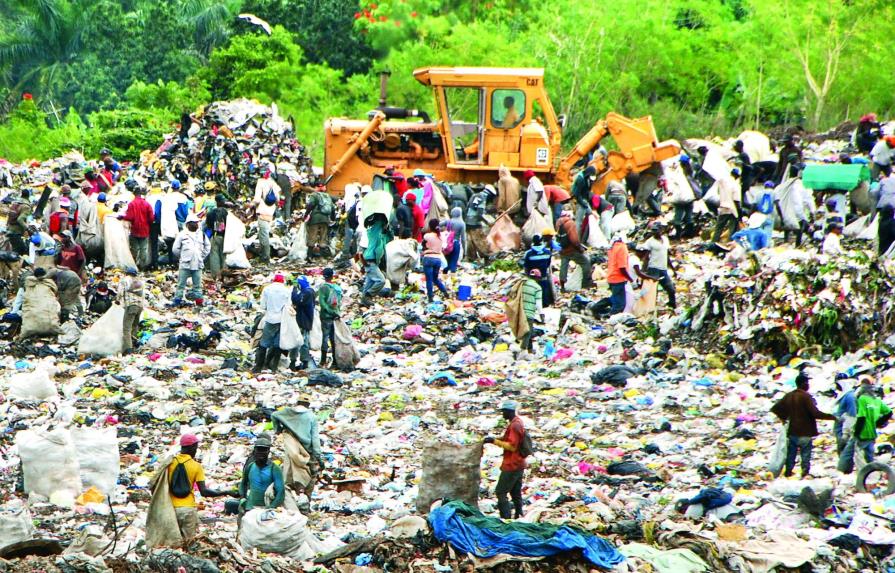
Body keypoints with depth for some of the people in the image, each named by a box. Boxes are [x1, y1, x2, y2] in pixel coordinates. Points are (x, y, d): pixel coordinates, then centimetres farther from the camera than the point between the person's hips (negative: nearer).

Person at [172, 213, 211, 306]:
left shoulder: (201, 234, 9)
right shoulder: (182, 234, -1)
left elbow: (207, 246, 21)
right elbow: (175, 249, 2)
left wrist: (202, 256, 12)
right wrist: (182, 257, 4)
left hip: (198, 264, 3)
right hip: (185, 264, -3)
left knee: (197, 283, 7)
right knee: (181, 283, 0)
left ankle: (198, 298, 13)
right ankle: (178, 299, 4)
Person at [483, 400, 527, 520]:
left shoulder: (514, 425, -18)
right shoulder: (518, 422, 14)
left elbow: (512, 446, -23)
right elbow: (508, 441, 18)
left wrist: (495, 441, -19)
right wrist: (494, 440, 5)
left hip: (511, 465, -10)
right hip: (519, 465, 10)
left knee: (500, 492, -8)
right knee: (516, 493, 14)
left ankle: (506, 517, -12)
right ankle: (518, 516, 17)